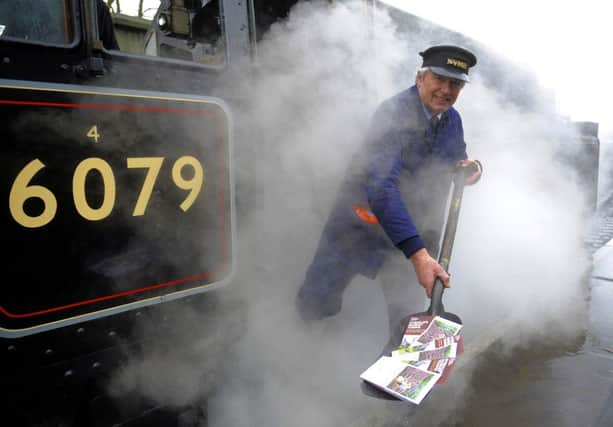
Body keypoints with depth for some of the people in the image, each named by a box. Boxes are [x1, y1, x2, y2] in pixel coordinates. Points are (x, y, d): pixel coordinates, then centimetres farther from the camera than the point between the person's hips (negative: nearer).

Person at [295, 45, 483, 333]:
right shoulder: (393, 113, -23)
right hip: (361, 218, -5)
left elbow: (456, 161, 18)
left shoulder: (452, 120, -1)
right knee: (317, 303, 4)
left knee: (409, 317, 8)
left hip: (413, 226, 5)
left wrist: (471, 166, -9)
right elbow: (380, 187, -36)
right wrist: (418, 254, -43)